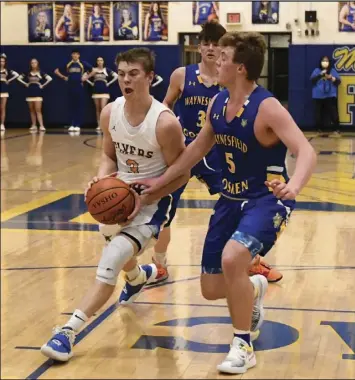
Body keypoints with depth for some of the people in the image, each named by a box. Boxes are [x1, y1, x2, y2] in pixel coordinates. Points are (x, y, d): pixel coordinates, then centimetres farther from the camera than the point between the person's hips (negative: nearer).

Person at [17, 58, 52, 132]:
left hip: (38, 93, -4)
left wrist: (43, 85, -8)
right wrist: (25, 84, 3)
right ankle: (34, 126, 11)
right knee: (32, 111, 6)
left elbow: (50, 78, -10)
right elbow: (19, 78, 11)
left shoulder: (41, 73, -2)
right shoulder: (27, 73, 7)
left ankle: (41, 126, -16)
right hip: (30, 93, 4)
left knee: (38, 110, -11)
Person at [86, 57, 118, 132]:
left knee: (103, 108, -14)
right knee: (98, 109, 6)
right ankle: (99, 125, 10)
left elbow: (116, 76, -2)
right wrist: (91, 83, 3)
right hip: (96, 91, 3)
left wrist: (109, 83, -3)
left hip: (104, 92, -3)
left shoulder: (107, 70, 0)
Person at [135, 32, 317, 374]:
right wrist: (162, 180, 17)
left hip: (267, 200, -7)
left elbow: (306, 151, -32)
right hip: (230, 199, 7)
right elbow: (198, 147, 16)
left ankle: (243, 347, -13)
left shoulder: (267, 107, -21)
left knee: (232, 259, -33)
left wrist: (293, 186, -51)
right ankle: (252, 286, 43)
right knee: (211, 289, 7)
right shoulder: (217, 103, 1)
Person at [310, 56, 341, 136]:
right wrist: (320, 74, -19)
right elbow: (312, 79, -7)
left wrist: (332, 78, -16)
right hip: (319, 96, 1)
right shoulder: (317, 70, 7)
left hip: (330, 96, 0)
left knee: (333, 112, -7)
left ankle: (336, 129, -2)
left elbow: (338, 81, 2)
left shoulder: (333, 71, 8)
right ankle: (320, 129, 13)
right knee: (319, 113, 2)